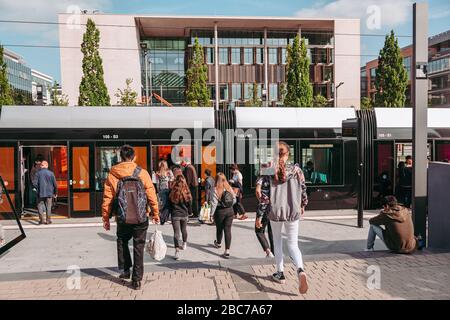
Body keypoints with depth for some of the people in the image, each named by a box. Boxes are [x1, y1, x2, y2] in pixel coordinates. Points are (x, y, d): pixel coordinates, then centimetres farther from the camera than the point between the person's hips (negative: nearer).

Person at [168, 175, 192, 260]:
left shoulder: (172, 192, -10)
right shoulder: (187, 192, -9)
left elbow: (169, 204, -2)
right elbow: (190, 204, 1)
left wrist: (170, 212, 11)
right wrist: (189, 212, 17)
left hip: (175, 215, -1)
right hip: (184, 215, 2)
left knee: (176, 232, -1)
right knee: (184, 230, 23)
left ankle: (177, 251, -10)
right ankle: (184, 244, 43)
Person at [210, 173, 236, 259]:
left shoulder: (216, 189, -14)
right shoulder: (229, 188, 0)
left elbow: (214, 203, -15)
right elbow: (234, 200, 5)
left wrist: (212, 213, -6)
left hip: (220, 212, -3)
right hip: (230, 211, 3)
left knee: (219, 229, 20)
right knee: (228, 230, 3)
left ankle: (218, 243, 46)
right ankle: (227, 251, -2)